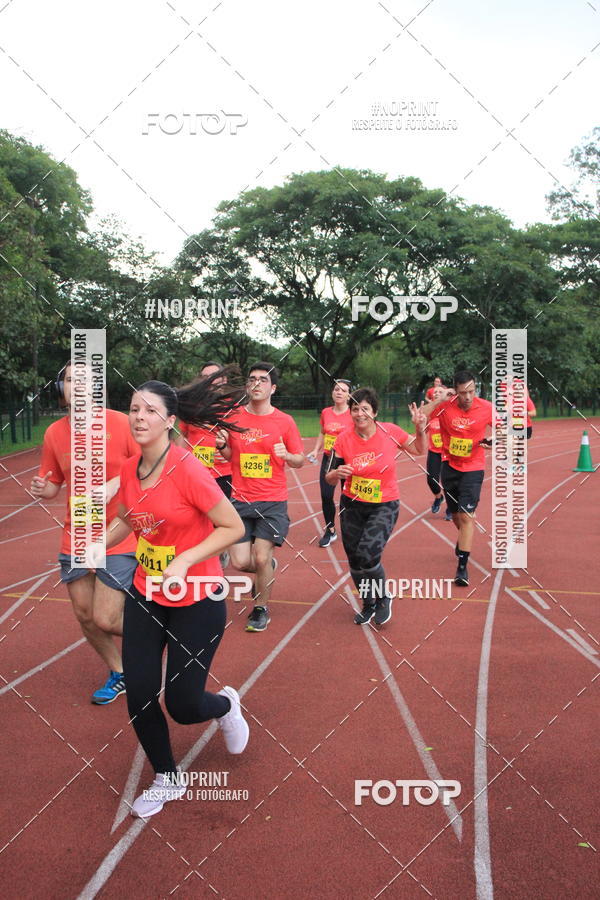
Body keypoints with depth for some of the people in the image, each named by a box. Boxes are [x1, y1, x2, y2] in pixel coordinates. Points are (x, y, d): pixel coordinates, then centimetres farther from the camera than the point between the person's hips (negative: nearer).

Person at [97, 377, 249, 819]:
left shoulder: (188, 469, -22)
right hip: (146, 596, 6)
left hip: (196, 603, -5)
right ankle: (167, 780, 34)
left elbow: (233, 527, -19)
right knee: (139, 698, 7)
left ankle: (226, 705, 40)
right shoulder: (130, 470, -2)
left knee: (182, 706, 2)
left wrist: (184, 562, -26)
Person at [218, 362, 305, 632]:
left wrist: (286, 455, -19)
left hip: (273, 501, -2)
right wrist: (222, 446, -9)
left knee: (261, 558, -5)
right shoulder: (234, 418, 2)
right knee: (240, 562, -2)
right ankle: (267, 570, 35)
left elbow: (300, 461, 3)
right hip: (241, 500, 2)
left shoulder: (285, 421, -2)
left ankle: (261, 609, 21)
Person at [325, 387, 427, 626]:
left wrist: (420, 430, -13)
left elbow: (418, 450, 6)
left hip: (384, 506, -2)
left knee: (368, 555, -20)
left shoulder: (390, 431, -12)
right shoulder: (344, 439, -10)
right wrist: (338, 473, -25)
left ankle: (383, 597, 11)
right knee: (355, 560, 10)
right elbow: (329, 478, -2)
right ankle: (368, 604, 38)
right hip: (352, 506, 3)